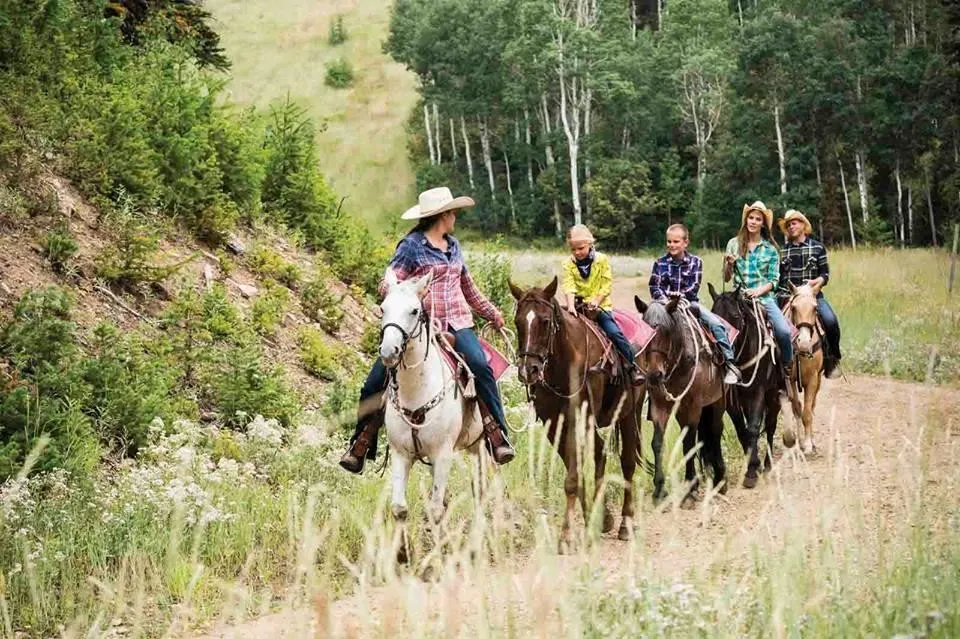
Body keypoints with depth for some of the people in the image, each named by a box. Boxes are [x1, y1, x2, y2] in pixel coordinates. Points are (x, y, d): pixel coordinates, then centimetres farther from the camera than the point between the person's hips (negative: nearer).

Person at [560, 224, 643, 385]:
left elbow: (607, 285, -3)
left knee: (614, 332, -19)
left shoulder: (602, 260, -1)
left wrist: (596, 302, -15)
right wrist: (571, 306, -26)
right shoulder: (568, 264, 1)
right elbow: (569, 287, -10)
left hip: (600, 305, -2)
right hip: (578, 306, 2)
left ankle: (632, 367, -8)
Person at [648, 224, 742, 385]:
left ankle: (729, 363, -17)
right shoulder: (660, 263, 4)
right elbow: (655, 288, -1)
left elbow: (693, 289, -5)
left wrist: (679, 296, -20)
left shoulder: (695, 262, 3)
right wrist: (665, 300, -19)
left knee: (716, 323, -20)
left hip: (689, 303, 0)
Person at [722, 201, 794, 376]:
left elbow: (774, 280, 5)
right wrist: (728, 264, -12)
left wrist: (758, 291, -12)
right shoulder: (734, 244, 7)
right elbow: (726, 278, 9)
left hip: (764, 297, -1)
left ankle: (787, 365, 5)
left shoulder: (770, 249, 7)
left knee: (784, 331, -21)